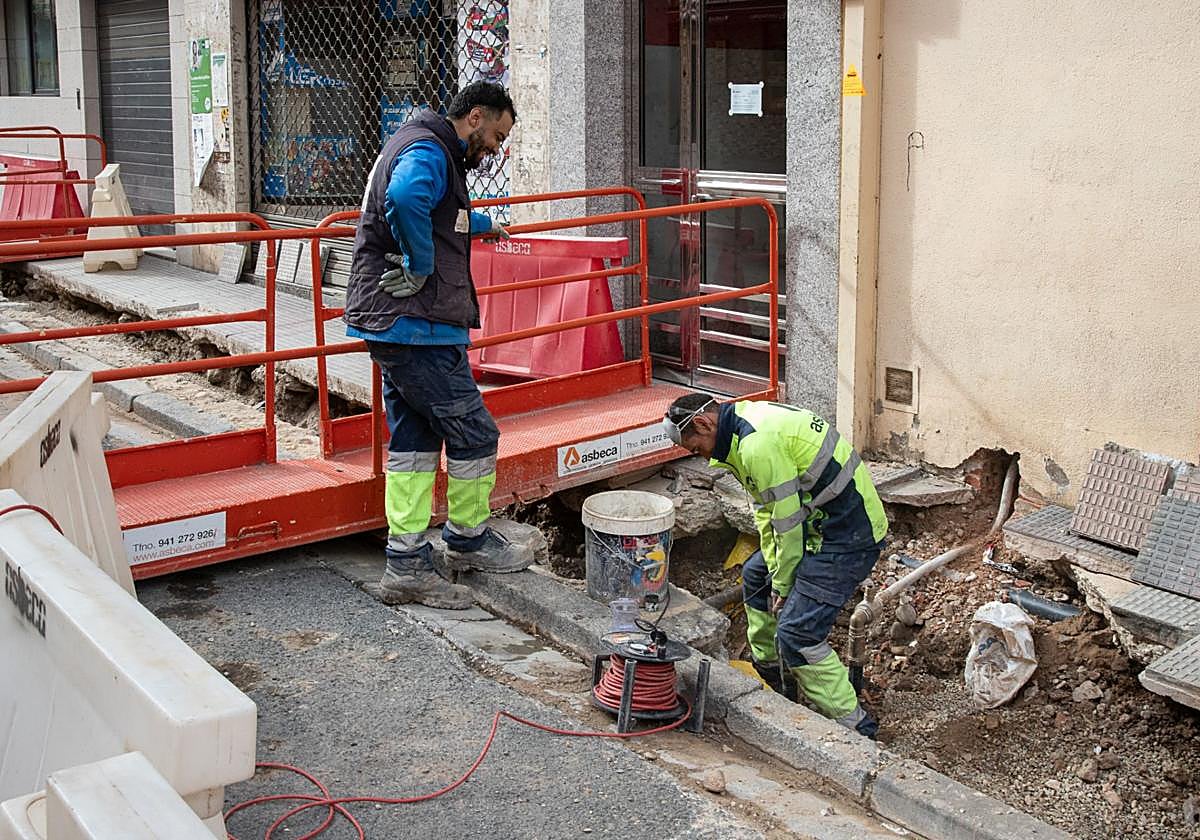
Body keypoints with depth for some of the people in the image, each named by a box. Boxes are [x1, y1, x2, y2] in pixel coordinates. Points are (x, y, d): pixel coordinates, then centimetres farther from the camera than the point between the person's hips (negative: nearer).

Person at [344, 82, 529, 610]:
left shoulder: (423, 148, 21)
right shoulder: (428, 152, -13)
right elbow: (406, 197, -38)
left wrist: (482, 225, 58)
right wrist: (420, 267, -25)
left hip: (391, 324, 11)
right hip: (418, 327, -11)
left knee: (413, 440, 12)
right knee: (474, 433, 2)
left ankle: (406, 564, 15)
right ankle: (468, 541, 21)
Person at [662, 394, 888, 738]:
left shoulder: (758, 445, -23)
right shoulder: (747, 419, 10)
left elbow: (788, 520, -19)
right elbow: (766, 511, 12)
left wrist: (783, 585, -6)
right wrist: (776, 575, 8)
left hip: (848, 535, -11)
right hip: (825, 524, 11)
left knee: (797, 633, -13)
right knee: (757, 575, 25)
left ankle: (855, 728, -6)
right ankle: (771, 672, 40)